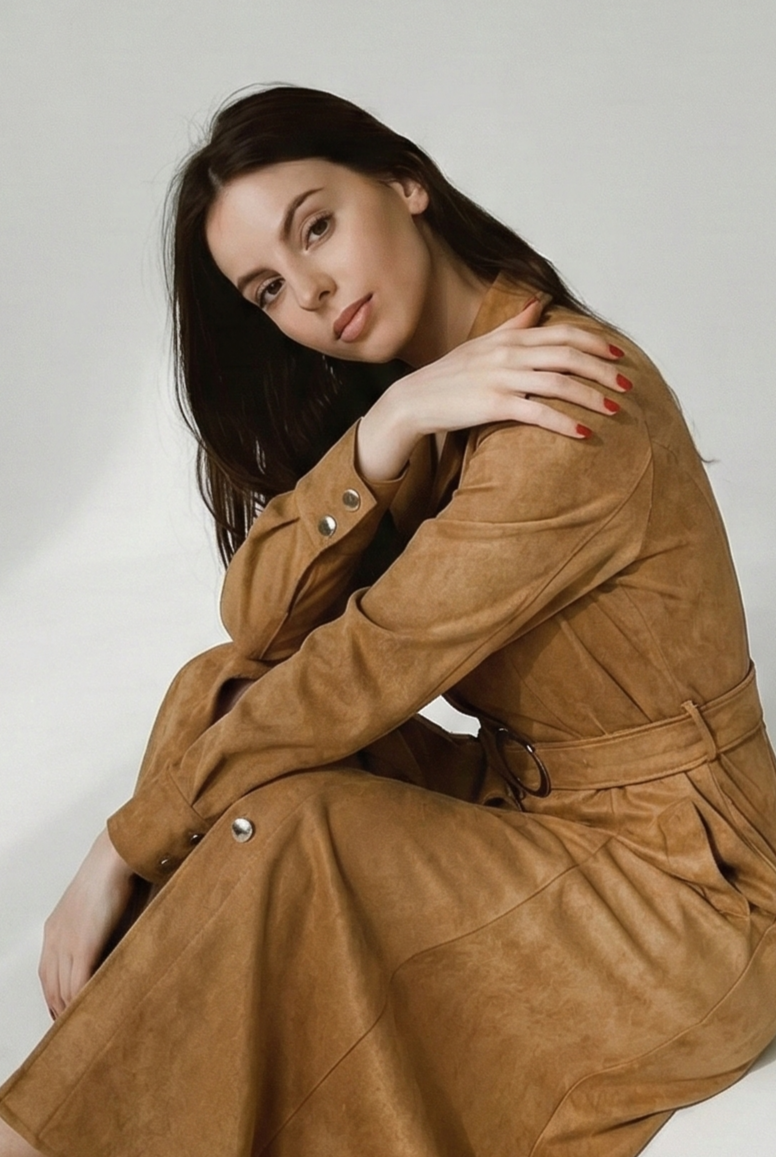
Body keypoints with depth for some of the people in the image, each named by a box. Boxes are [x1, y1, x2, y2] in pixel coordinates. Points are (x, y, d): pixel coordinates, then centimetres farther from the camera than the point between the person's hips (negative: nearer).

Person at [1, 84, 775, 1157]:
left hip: (680, 903, -8)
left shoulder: (564, 413, -25)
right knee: (225, 696, -5)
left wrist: (123, 852, -14)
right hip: (522, 801, 8)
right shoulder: (387, 389, 2)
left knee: (278, 832, -25)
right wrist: (390, 427, -24)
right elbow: (258, 624, -9)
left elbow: (352, 681, -23)